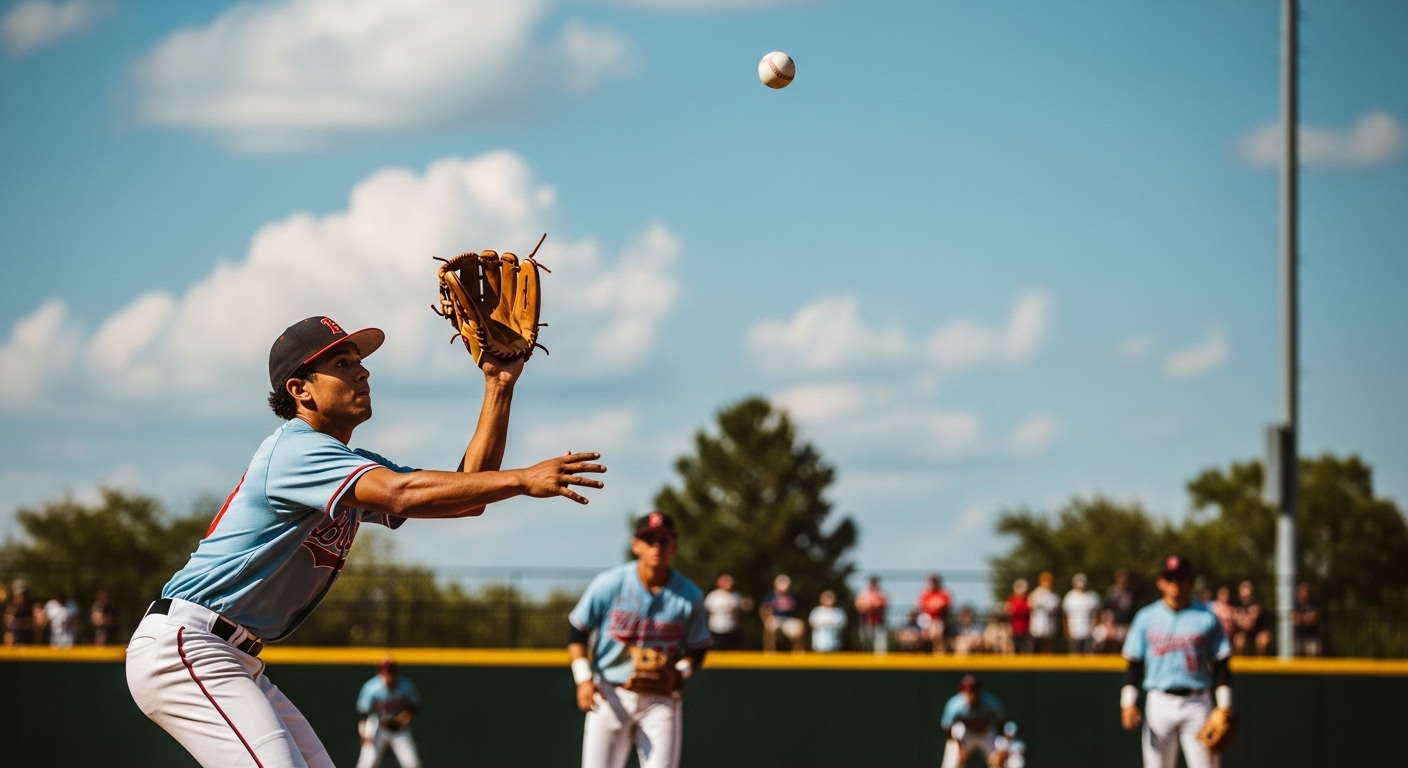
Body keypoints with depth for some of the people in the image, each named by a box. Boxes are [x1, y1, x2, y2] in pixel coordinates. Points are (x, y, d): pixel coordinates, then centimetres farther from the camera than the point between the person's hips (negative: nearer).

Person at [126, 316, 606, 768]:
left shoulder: (352, 468, 16)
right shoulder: (295, 449, -15)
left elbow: (467, 496, 10)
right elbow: (400, 493, -31)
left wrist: (499, 387, 3)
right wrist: (522, 480, -35)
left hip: (235, 662, 11)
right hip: (180, 648, -11)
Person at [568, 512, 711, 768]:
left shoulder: (689, 596, -5)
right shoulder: (609, 584, -9)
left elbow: (697, 649, 7)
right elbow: (576, 631, 1)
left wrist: (679, 674, -14)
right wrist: (583, 678, -11)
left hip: (660, 700, 0)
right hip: (609, 696, 0)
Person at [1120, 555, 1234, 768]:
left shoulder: (1206, 618, 3)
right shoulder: (1146, 617, 7)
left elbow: (1220, 665, 5)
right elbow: (1134, 663, 8)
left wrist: (1224, 705, -4)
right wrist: (1128, 702, -3)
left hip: (1197, 704, -1)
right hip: (1159, 703, 1)